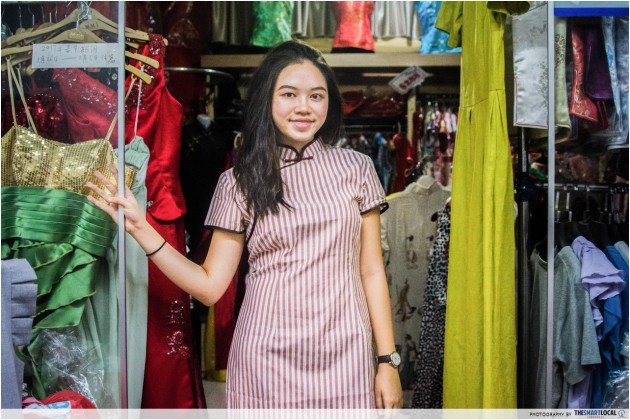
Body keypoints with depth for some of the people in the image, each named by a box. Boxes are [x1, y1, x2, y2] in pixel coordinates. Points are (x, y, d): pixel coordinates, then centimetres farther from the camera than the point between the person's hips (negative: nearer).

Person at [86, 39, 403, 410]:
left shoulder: (356, 169, 1)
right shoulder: (240, 182, 0)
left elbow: (372, 271, 3)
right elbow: (210, 286, 0)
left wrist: (387, 360, 0)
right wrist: (140, 228, -7)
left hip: (344, 355, 1)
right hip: (268, 358, 0)